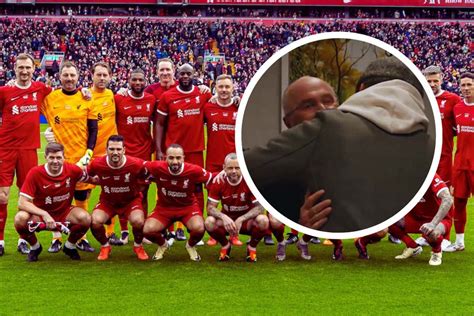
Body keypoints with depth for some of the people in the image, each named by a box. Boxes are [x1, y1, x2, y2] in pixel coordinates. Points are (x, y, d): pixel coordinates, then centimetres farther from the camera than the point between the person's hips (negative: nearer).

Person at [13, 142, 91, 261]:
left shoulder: (73, 170, -14)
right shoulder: (35, 173, -21)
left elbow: (86, 178, 12)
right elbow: (22, 203, -24)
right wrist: (44, 215, -34)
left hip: (65, 213, 2)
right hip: (40, 214, -1)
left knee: (85, 218, -29)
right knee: (20, 218, -33)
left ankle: (70, 246, 4)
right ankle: (35, 247, 1)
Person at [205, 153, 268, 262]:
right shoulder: (218, 182, -12)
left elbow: (259, 207, -20)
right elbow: (210, 207, -14)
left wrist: (241, 219, -33)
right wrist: (224, 217, -35)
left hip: (247, 221, -1)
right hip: (227, 220, 1)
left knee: (263, 220, -34)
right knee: (209, 222, -29)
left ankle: (252, 247, -1)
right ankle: (225, 245, 4)